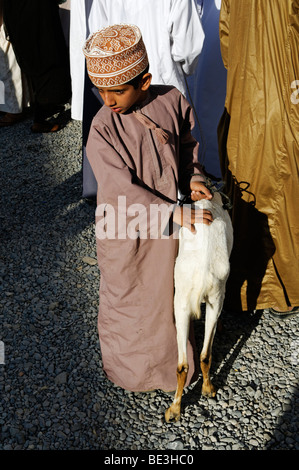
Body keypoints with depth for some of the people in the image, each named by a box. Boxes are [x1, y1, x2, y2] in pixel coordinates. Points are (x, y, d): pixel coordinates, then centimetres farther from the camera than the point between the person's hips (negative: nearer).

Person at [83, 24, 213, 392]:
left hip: (164, 223, 3)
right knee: (125, 296, 17)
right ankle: (127, 365, 45)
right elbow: (122, 189, -24)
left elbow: (186, 144, 8)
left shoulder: (172, 102, -11)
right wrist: (175, 213, -28)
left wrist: (192, 178, -8)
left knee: (167, 291, 21)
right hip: (123, 228, -3)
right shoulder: (103, 128, -21)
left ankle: (171, 358, 48)